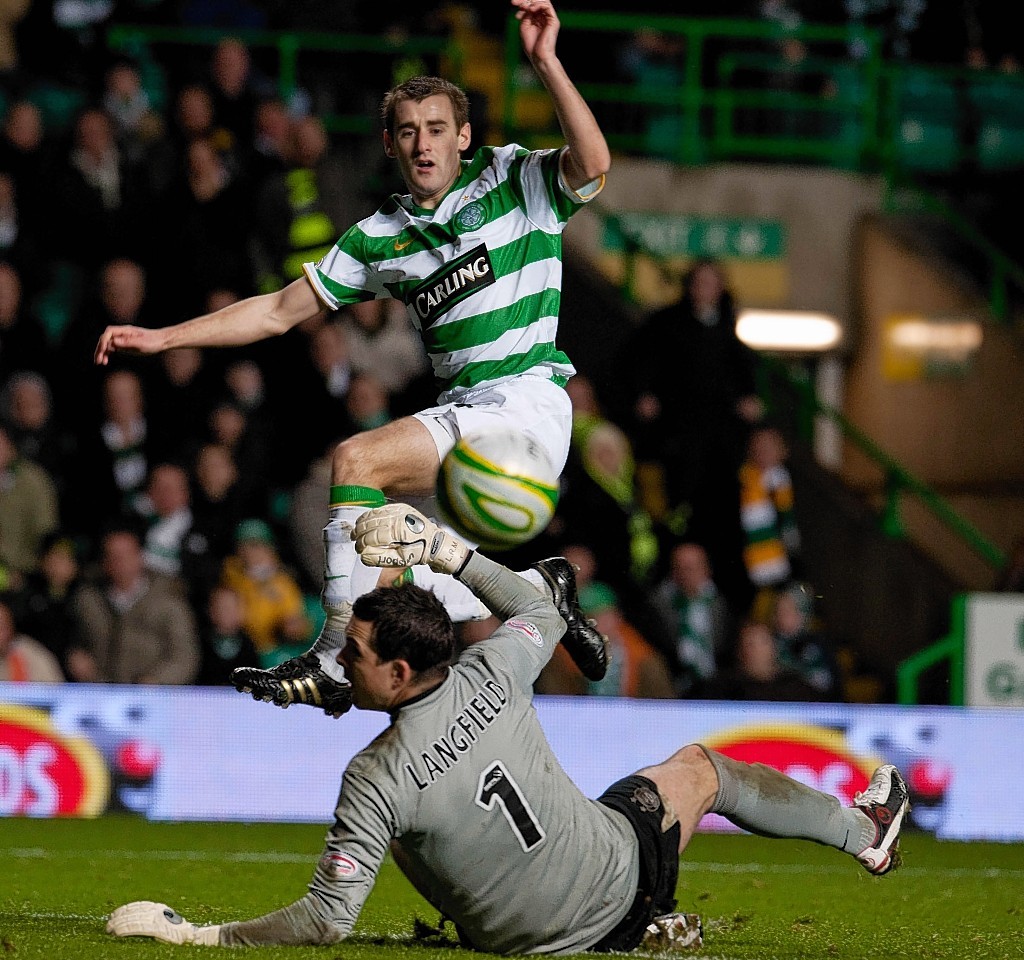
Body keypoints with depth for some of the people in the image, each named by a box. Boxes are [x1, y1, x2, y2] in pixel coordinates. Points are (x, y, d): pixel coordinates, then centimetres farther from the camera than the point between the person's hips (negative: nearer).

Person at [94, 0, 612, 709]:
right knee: (390, 589, -3)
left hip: (528, 403, -7)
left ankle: (339, 658, -20)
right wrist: (163, 337, 13)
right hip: (463, 412, 7)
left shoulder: (512, 180, 2)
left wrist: (546, 63, -28)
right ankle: (541, 591, 19)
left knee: (358, 459, -22)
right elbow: (281, 310, 18)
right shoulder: (380, 238, 15)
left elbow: (593, 166, -19)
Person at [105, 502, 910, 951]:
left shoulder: (376, 780, -27)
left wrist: (198, 935, -24)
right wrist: (449, 551, 10)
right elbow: (544, 613, 8)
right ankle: (865, 832, 53)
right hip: (622, 875, 2)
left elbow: (328, 919, -28)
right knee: (702, 768, 27)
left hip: (530, 937, -2)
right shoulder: (491, 675, -18)